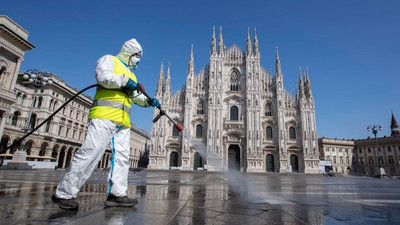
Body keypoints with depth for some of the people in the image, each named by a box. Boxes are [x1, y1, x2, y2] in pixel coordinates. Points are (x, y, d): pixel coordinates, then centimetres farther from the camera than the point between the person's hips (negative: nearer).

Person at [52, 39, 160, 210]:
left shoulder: (131, 75, 30)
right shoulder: (109, 60, 9)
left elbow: (136, 97, 27)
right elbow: (103, 76, -13)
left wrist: (149, 101, 10)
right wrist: (124, 81, -11)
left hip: (123, 121, 8)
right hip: (104, 115, -8)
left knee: (122, 156, 1)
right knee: (90, 153, -12)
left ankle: (116, 194, 4)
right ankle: (64, 193, -3)